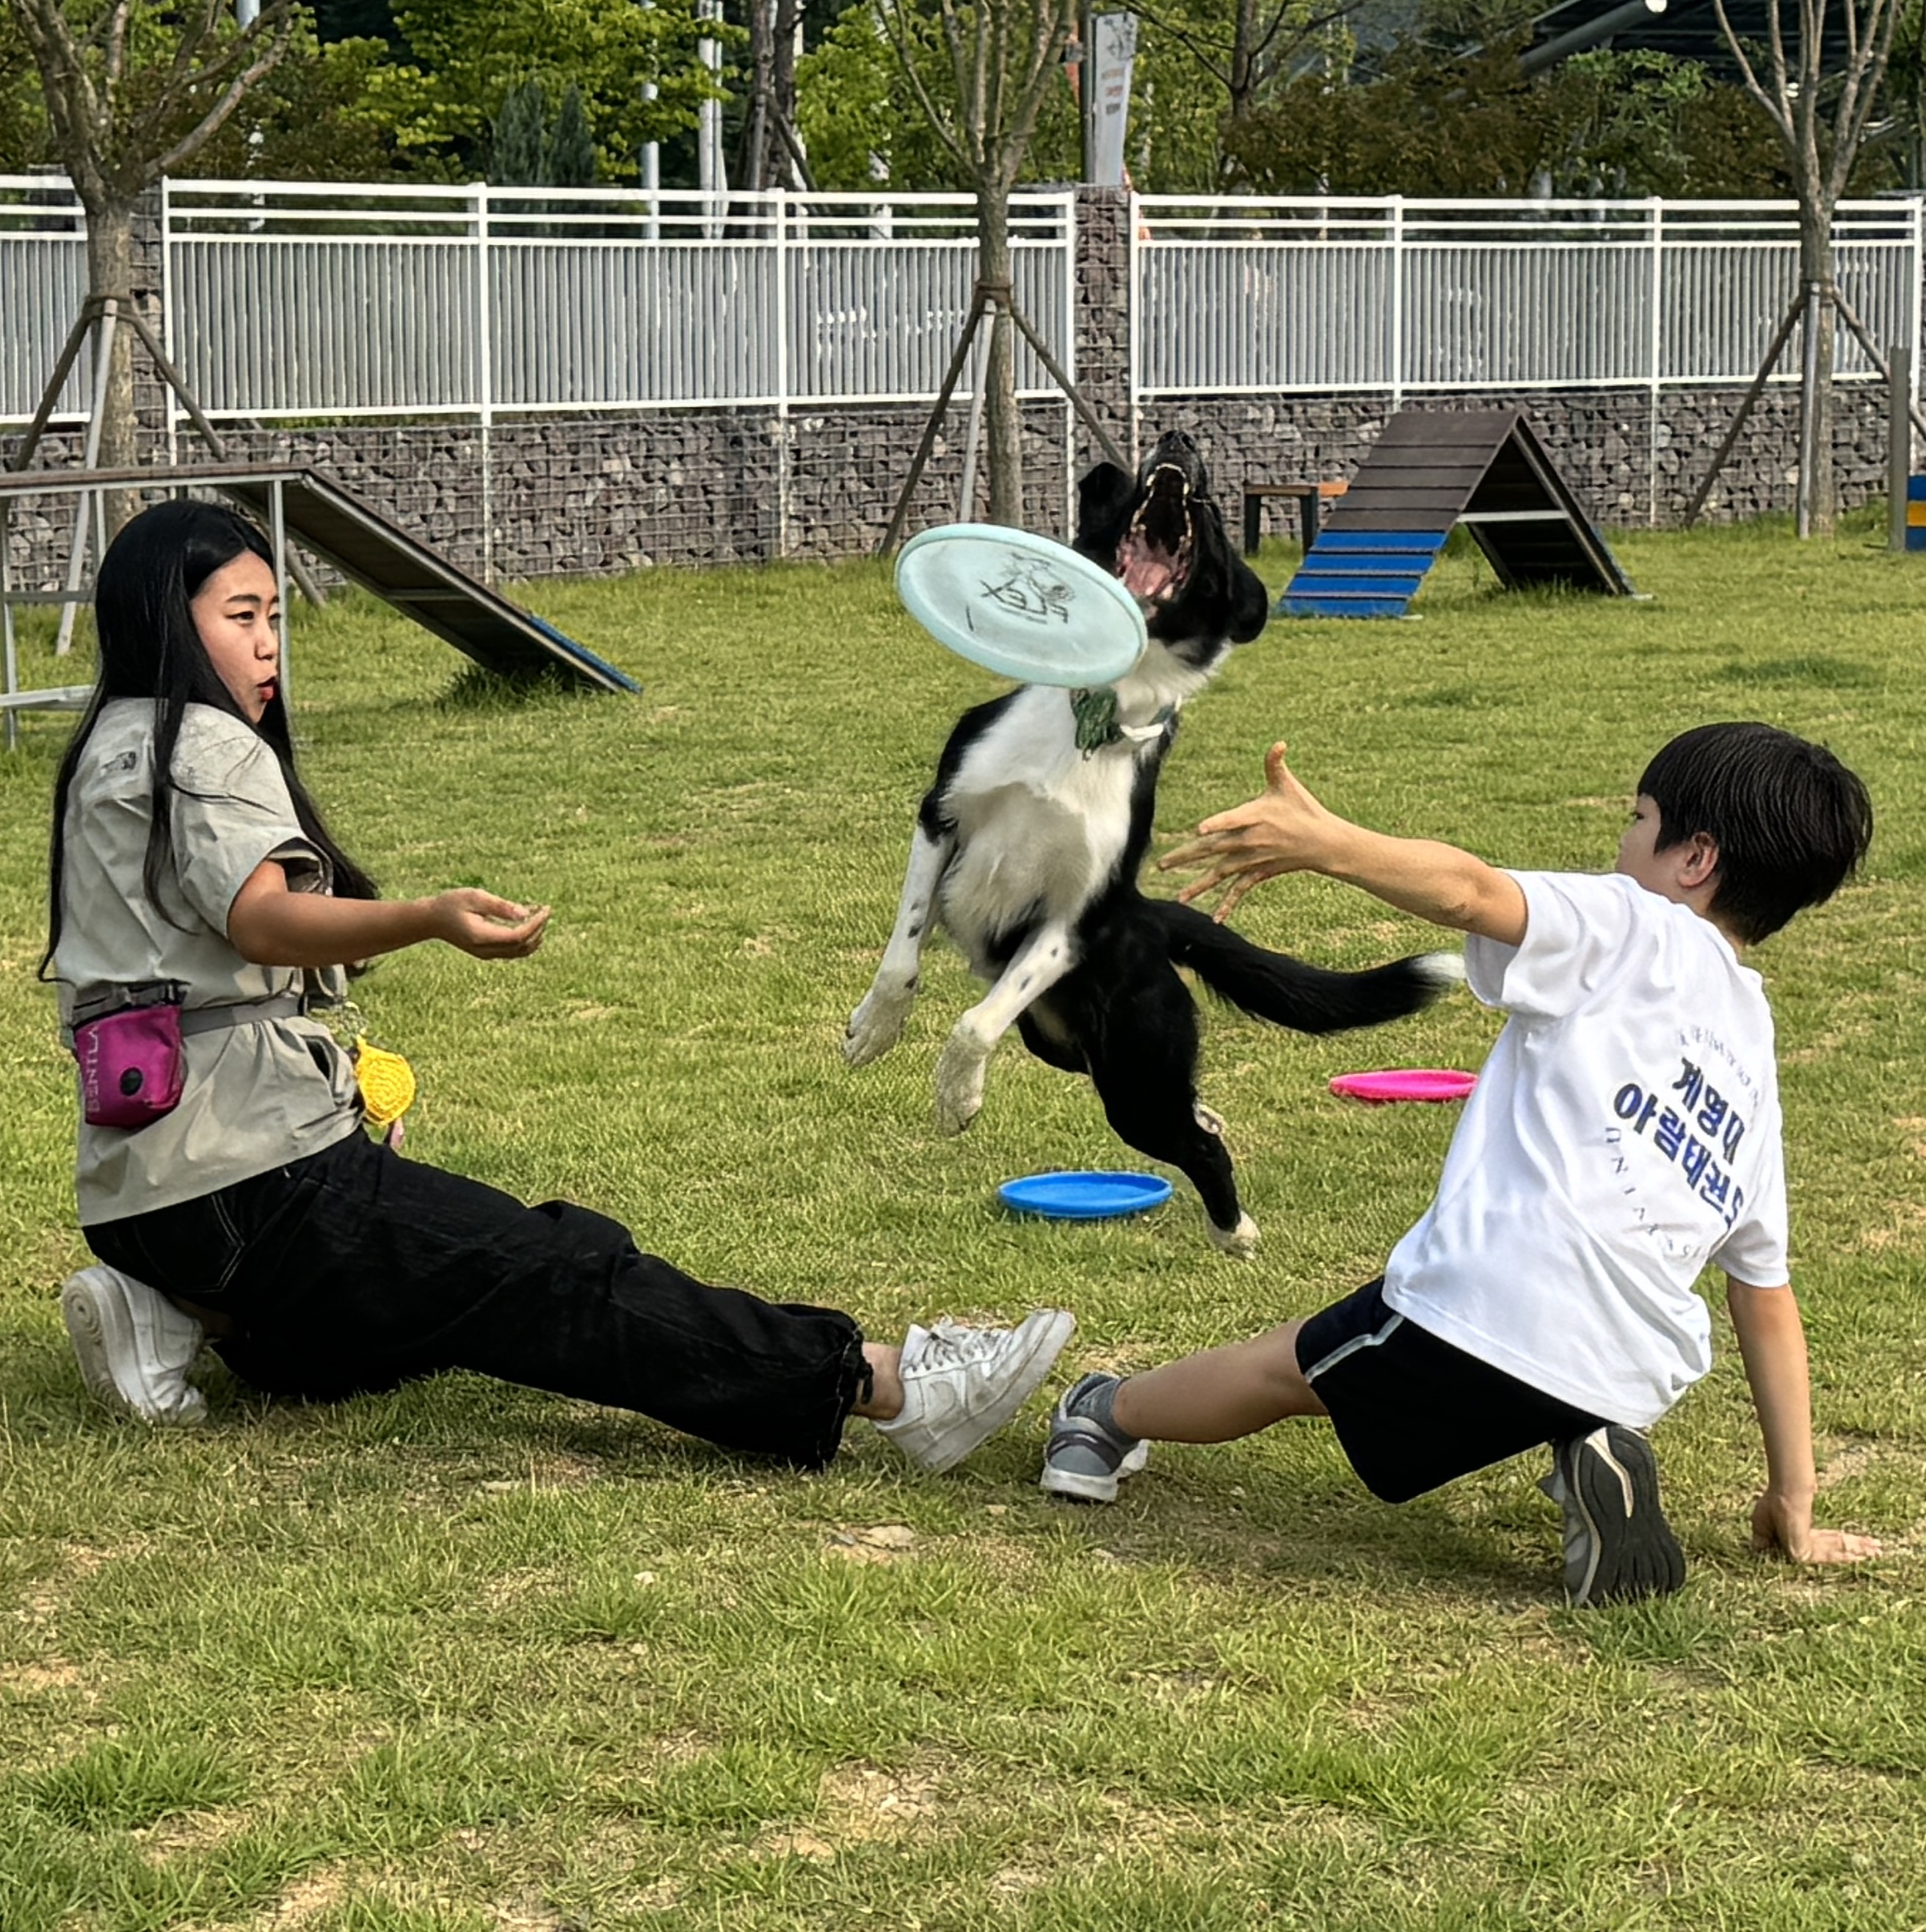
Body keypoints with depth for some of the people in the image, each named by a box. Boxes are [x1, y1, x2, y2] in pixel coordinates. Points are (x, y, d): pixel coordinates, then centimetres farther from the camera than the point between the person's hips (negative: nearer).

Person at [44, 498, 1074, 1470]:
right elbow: (264, 920, -28)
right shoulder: (204, 745, -11)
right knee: (565, 1279, -18)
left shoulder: (109, 756, 19)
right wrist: (431, 919, -44)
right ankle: (888, 1386, -26)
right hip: (248, 1172, -10)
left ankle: (182, 1317, 3)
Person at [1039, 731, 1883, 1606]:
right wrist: (1793, 1502, 26)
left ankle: (1108, 1416, 44)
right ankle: (1594, 1457, 9)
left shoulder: (1630, 926, 5)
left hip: (1485, 1305, -6)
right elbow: (1767, 1299, 25)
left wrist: (1315, 841, -27)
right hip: (1634, 1386, 6)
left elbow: (1468, 890, -17)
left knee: (1287, 1366, 21)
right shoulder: (1753, 1062, 25)